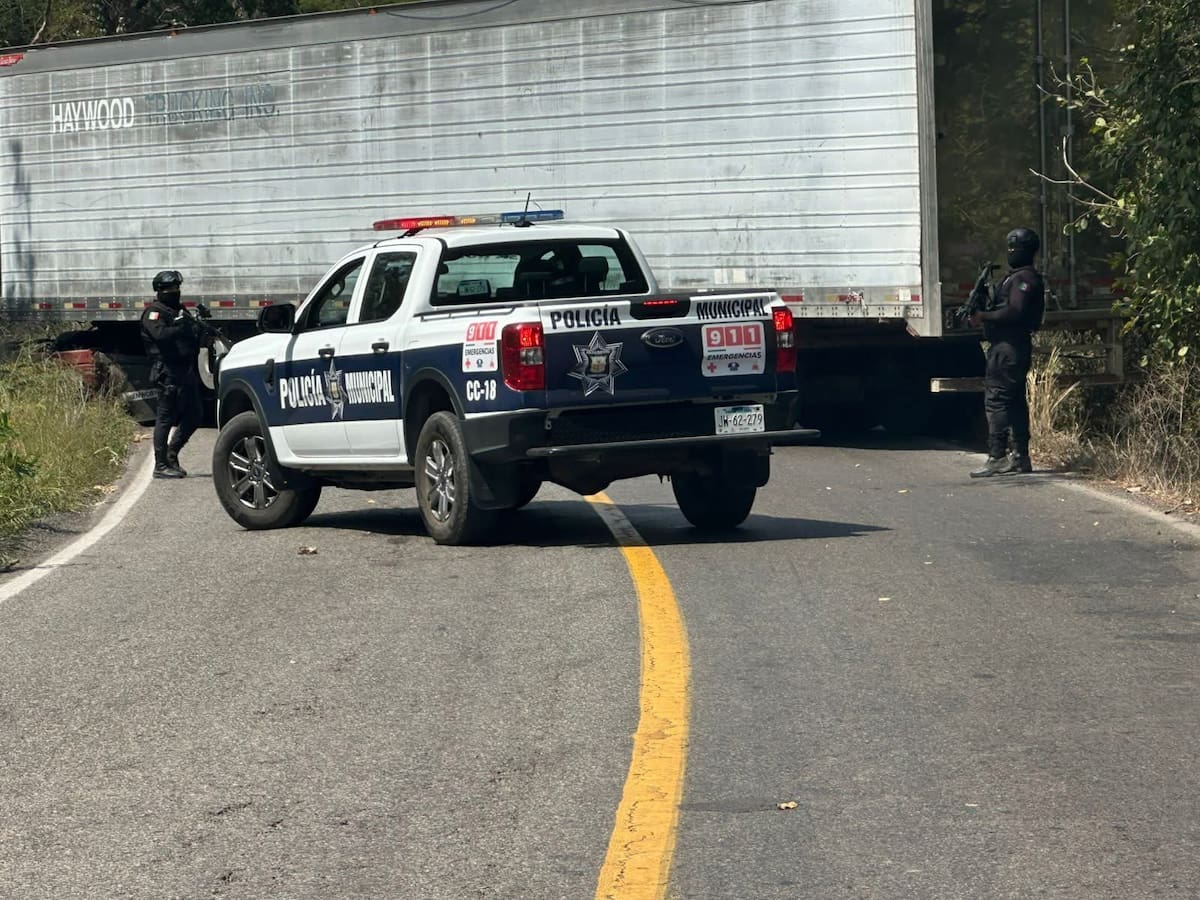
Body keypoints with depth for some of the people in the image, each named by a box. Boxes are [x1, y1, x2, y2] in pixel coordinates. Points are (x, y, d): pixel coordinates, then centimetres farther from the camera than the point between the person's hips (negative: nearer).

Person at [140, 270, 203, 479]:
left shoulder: (180, 311, 23)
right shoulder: (154, 312, -5)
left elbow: (193, 337, 23)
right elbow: (160, 334, -23)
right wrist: (182, 329, -23)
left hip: (187, 371, 9)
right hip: (168, 373, -9)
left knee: (192, 417, 11)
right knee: (166, 418, -7)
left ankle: (171, 455, 23)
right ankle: (161, 465, -4)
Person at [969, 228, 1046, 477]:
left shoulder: (1024, 278, -12)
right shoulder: (1016, 277, 21)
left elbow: (1015, 312, -22)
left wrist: (985, 316, -15)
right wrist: (984, 313, 7)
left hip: (1008, 346, -11)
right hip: (1013, 345, 11)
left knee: (996, 400, -13)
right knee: (1015, 400, 12)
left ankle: (996, 457, -15)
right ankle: (1020, 457, 15)